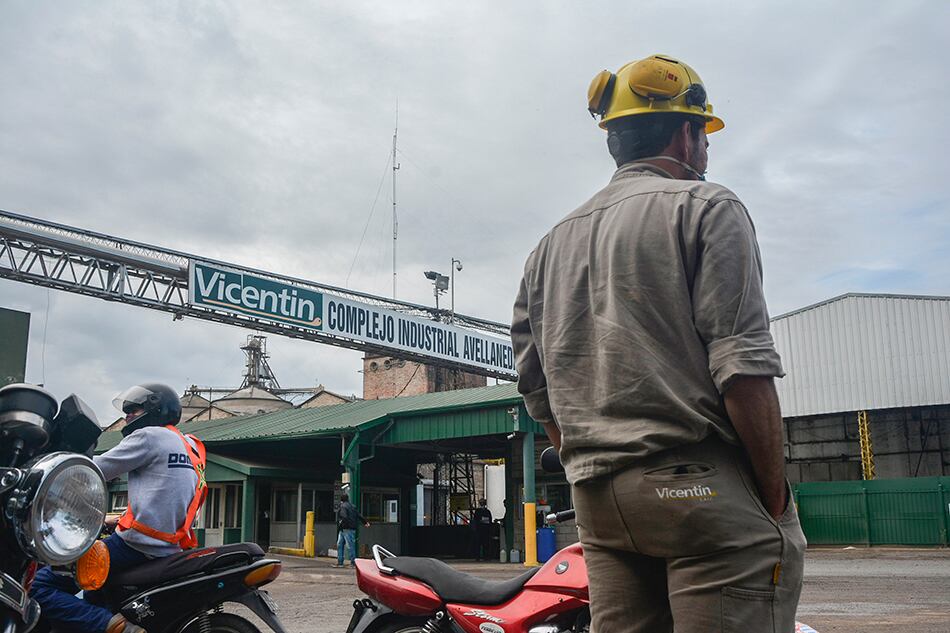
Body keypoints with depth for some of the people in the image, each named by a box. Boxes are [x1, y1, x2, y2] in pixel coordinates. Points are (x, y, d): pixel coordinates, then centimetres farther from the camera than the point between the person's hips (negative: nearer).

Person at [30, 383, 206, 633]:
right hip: (170, 548, 9)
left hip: (136, 544, -9)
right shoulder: (189, 446, 20)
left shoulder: (149, 436, -5)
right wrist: (119, 520, 28)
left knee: (40, 586, -11)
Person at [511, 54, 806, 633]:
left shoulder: (552, 243, 18)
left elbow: (538, 390, 16)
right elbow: (743, 366, -12)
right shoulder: (706, 207, -1)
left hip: (597, 499, 7)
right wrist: (776, 498, -7)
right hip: (703, 487, -7)